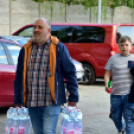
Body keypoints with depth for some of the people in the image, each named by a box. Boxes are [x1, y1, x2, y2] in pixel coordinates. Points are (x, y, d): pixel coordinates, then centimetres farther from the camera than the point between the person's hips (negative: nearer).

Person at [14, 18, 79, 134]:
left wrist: (73, 98, -2)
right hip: (31, 103, 4)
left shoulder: (59, 48, -2)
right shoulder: (26, 49, 9)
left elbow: (70, 73, 0)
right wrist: (18, 101, 10)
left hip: (51, 103, -4)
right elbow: (19, 76, 13)